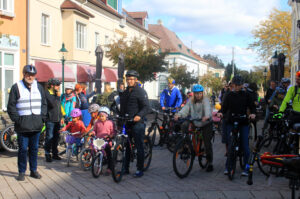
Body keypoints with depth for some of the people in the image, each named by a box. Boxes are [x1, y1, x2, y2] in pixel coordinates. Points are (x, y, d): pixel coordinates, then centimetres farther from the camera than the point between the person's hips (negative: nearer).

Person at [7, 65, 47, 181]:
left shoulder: (39, 87, 11)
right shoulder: (16, 87, -1)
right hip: (22, 125, -3)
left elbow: (44, 103, 16)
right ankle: (21, 172, 10)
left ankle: (33, 170, 20)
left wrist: (42, 118, 5)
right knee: (23, 149, 0)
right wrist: (16, 119, -10)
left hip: (36, 124, 4)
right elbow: (11, 106, -2)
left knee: (34, 148, 10)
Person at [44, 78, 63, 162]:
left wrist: (61, 117, 21)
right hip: (50, 119, -8)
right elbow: (52, 104, -23)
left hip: (57, 119, 8)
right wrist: (58, 96, -17)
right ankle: (47, 155, 2)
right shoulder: (47, 93, -9)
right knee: (49, 137, -5)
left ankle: (55, 154, 21)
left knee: (56, 137, 12)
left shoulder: (56, 93, 17)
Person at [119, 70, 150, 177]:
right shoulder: (125, 92, 18)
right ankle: (125, 168, 19)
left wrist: (139, 115, -30)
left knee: (139, 146, -2)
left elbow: (146, 107, -13)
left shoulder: (140, 91, -5)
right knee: (126, 145, 10)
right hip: (126, 123, 7)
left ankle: (140, 169, 5)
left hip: (137, 123, -7)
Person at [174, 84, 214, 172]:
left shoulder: (205, 100, -10)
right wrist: (179, 114, -36)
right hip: (195, 123, 4)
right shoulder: (191, 101, 1)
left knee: (207, 143, -5)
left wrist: (207, 116, -53)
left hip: (206, 123, -4)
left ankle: (210, 162, 9)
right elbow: (185, 109, -15)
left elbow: (207, 108, -30)